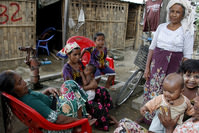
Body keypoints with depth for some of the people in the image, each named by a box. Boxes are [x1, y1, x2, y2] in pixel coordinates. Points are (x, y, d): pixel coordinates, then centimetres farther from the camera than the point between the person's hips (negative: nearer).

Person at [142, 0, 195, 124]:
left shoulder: (186, 31, -3)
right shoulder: (161, 27, 7)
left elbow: (187, 56, -5)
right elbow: (152, 48, 8)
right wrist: (147, 67, 4)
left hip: (173, 67, -3)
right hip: (156, 65, 4)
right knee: (151, 91, 9)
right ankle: (148, 118, 28)